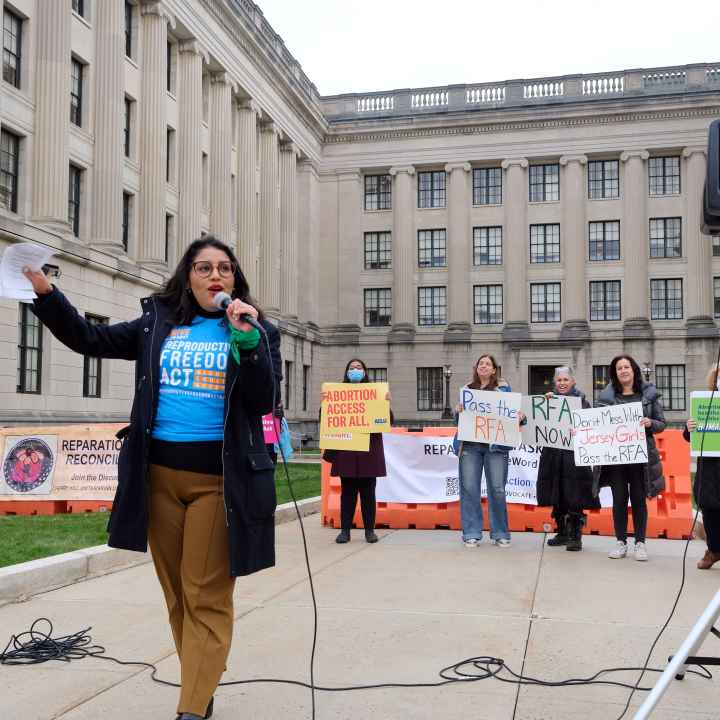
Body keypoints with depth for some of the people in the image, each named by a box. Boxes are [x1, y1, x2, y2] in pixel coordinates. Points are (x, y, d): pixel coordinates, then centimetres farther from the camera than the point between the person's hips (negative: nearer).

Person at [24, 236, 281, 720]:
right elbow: (91, 339, 12)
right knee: (177, 591, 12)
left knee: (206, 596, -3)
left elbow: (263, 402, -5)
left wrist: (248, 340, -17)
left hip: (218, 477, -3)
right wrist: (45, 292, 1)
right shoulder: (157, 322, 9)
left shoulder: (256, 329, 2)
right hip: (160, 472, 4)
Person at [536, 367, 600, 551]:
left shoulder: (581, 401, 1)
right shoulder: (550, 400, 12)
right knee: (556, 496, 9)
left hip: (574, 455, -4)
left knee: (574, 498, -4)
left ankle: (575, 536, 3)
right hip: (553, 454, 4)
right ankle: (562, 533, 21)